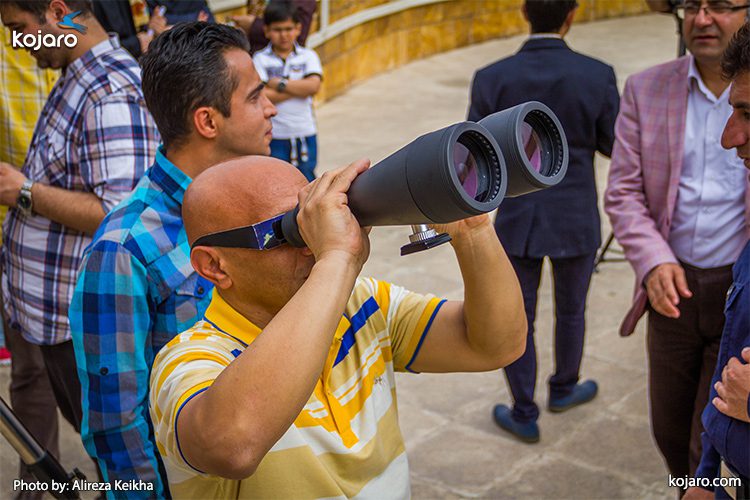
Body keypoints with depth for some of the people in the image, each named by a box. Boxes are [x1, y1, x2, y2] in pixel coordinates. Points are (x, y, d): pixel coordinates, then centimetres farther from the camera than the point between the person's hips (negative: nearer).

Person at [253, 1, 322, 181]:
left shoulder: (308, 56, 4)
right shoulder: (260, 59, -2)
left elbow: (313, 86, -13)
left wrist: (279, 83, -13)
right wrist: (299, 88, -12)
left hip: (305, 134, 2)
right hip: (274, 136, -1)